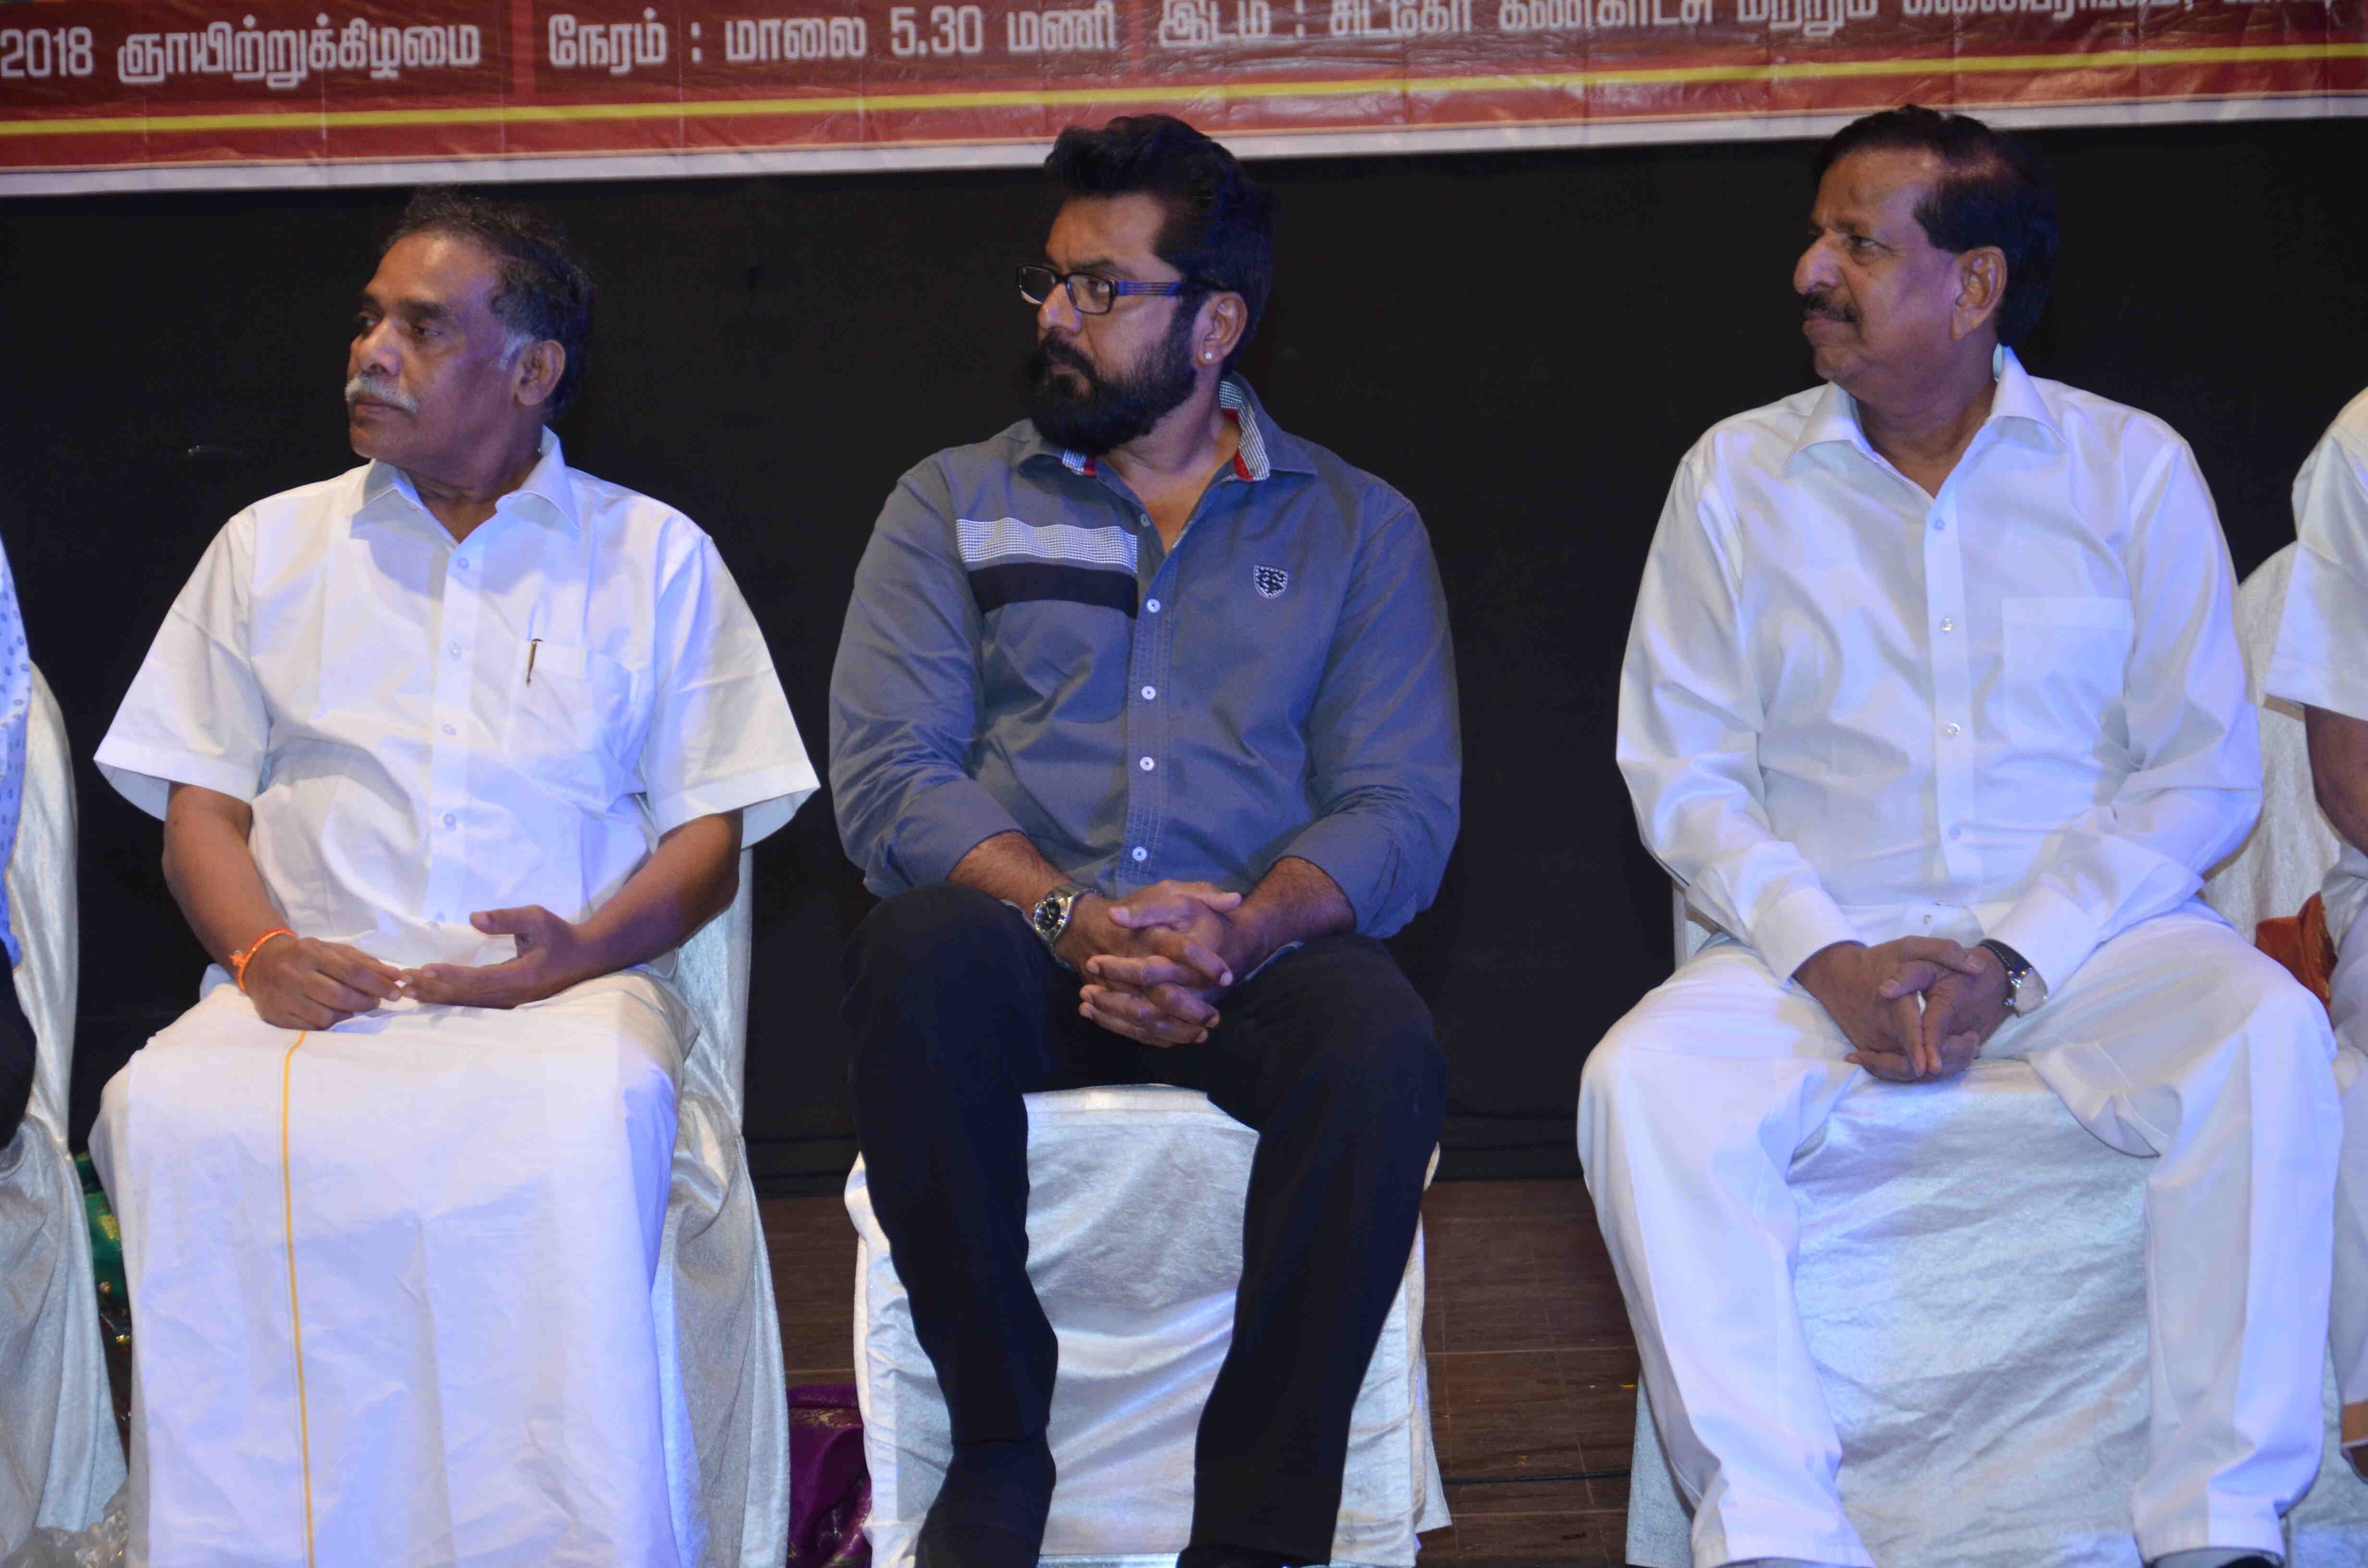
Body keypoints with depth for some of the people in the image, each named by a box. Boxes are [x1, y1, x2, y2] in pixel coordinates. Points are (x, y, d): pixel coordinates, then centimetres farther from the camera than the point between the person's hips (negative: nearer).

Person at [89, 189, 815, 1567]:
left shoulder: (655, 557, 16)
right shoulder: (270, 548, 21)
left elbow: (710, 832, 10)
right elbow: (199, 806, 16)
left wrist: (584, 949, -11)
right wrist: (261, 950, -7)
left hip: (565, 990, -2)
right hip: (318, 990, 2)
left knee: (585, 1112, -38)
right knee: (172, 1113, -32)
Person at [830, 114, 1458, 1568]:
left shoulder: (1358, 526, 12)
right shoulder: (951, 505, 13)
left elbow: (1401, 809, 1)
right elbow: (888, 776, -1)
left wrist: (1241, 927, -20)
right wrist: (1071, 917, -18)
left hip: (1249, 957, 0)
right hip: (1025, 954, 1)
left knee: (1382, 1045, -34)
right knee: (919, 958, -34)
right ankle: (999, 1448, -18)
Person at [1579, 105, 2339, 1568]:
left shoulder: (2130, 468, 4)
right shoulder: (1737, 476, 8)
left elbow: (2203, 770, -1)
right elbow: (1685, 773, 3)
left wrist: (2017, 959, -15)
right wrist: (1829, 957, -14)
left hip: (2088, 923, -1)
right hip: (1827, 937, 1)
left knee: (2268, 1040, -32)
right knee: (1646, 1085, -28)